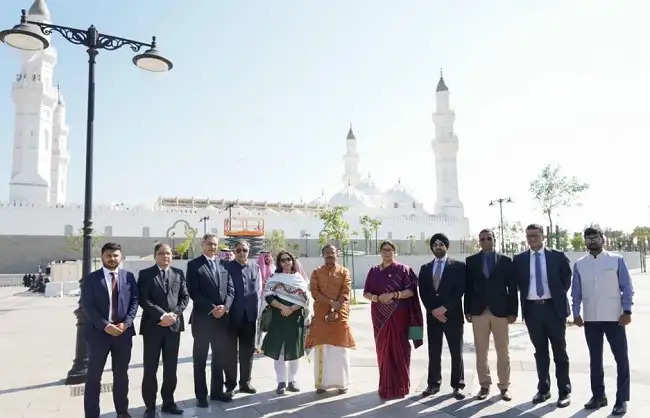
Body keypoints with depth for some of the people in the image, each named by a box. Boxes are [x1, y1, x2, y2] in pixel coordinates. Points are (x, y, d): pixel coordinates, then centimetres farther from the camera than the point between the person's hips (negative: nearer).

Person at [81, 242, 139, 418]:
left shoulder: (129, 276, 5)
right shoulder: (91, 278, -1)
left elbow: (134, 301, 3)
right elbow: (87, 306, -8)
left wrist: (126, 323, -11)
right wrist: (105, 326, -17)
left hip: (123, 332, 2)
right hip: (98, 332, -2)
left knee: (121, 375, 14)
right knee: (94, 376, 5)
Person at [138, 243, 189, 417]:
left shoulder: (178, 273, 10)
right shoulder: (145, 274, 1)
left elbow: (185, 297, 7)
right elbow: (143, 300, -8)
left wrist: (175, 314, -9)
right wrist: (162, 315, -16)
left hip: (174, 325, 3)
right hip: (152, 326, -3)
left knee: (171, 367, 10)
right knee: (150, 368, 3)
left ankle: (168, 402, 22)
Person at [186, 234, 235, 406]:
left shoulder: (223, 265, 11)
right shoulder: (194, 265, -3)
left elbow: (230, 289, 7)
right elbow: (193, 291, -10)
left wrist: (224, 307, -10)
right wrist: (211, 309, -15)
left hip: (222, 317, 5)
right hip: (202, 318, -4)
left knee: (220, 357, 13)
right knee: (200, 359, 6)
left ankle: (217, 391, 26)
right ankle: (201, 395, 16)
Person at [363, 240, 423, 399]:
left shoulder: (403, 269, 1)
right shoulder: (374, 271, 11)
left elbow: (411, 291, -5)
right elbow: (366, 293, 7)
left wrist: (394, 294, -19)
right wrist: (377, 298, -12)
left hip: (399, 315, -3)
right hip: (380, 315, 3)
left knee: (399, 349, -1)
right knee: (383, 349, 5)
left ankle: (400, 386, 11)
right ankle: (386, 386, 16)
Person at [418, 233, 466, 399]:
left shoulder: (458, 266, 1)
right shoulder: (425, 268, 11)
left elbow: (460, 290, -8)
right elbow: (423, 292, 4)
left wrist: (444, 308, -13)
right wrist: (433, 311, -8)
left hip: (452, 315, -3)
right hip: (432, 315, 3)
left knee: (456, 352, 4)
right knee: (433, 352, 8)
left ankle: (457, 385, 15)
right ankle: (433, 384, 17)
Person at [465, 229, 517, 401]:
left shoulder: (505, 260, 5)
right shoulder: (471, 261, 7)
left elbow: (512, 287, 4)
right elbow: (468, 287, 5)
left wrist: (513, 311, -2)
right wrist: (467, 311, 0)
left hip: (500, 311, 0)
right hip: (478, 311, 1)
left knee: (503, 352, 6)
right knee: (481, 352, 6)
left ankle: (504, 386, 17)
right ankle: (484, 385, 17)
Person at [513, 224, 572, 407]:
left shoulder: (557, 256, 1)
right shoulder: (519, 259, 4)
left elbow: (567, 279, 8)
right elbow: (517, 282, 12)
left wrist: (559, 296, 4)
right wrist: (526, 294, 3)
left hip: (554, 308, -2)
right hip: (532, 309, 2)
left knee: (559, 351, 6)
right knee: (540, 351, 12)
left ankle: (564, 391, 17)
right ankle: (543, 389, 22)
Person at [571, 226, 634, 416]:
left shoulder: (617, 260, -1)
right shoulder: (579, 264, 5)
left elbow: (627, 287, -2)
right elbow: (576, 292, 8)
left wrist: (627, 311, -9)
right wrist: (576, 313, 3)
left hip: (614, 317, -2)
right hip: (590, 319, 3)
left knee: (621, 359, 3)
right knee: (595, 359, 12)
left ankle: (622, 400, 15)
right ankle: (598, 396, 24)